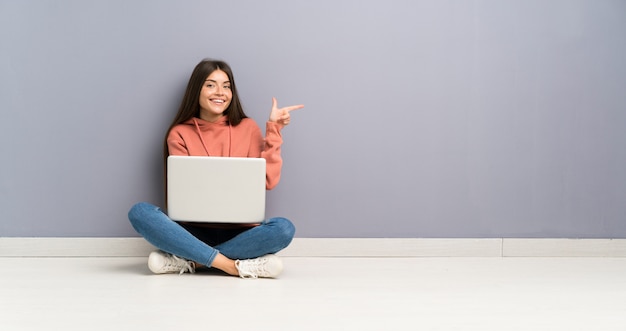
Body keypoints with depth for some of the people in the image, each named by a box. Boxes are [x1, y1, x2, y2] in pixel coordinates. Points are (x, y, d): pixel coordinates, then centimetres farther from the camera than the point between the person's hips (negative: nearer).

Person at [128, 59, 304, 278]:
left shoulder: (248, 128, 6)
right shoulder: (179, 134, 4)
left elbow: (267, 181, -3)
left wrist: (273, 130, -5)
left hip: (238, 232, 0)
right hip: (194, 230, 0)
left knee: (284, 228, -30)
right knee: (139, 212, -26)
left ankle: (189, 260, -23)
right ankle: (233, 265, -29)